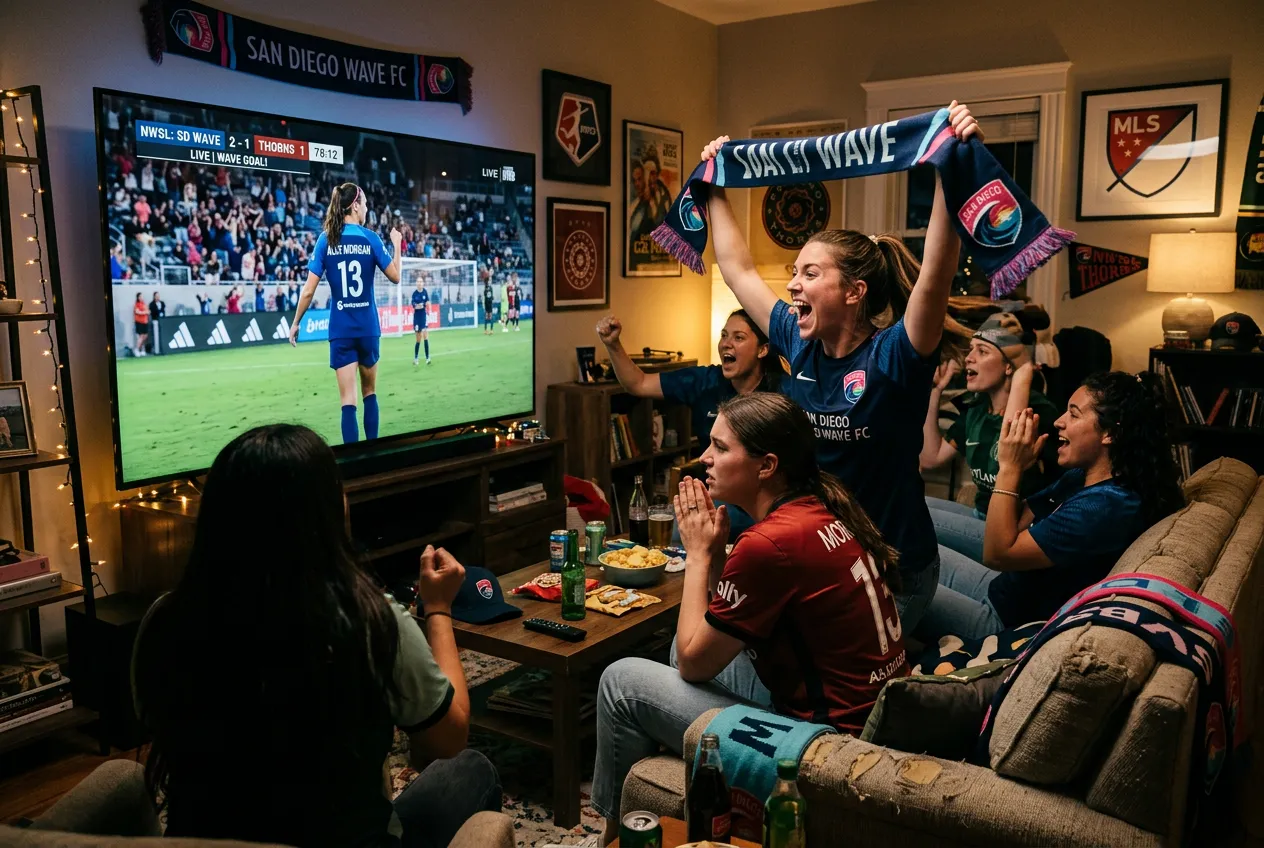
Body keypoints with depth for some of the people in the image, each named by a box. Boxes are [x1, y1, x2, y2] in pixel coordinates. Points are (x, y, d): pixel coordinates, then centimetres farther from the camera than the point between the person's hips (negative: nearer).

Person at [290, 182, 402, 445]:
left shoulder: (326, 239, -2)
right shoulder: (370, 238, -6)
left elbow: (309, 290, -4)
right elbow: (395, 276, 2)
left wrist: (295, 323, 7)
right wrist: (397, 245, 15)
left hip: (340, 330, 0)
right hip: (367, 327, 0)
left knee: (348, 400, 0)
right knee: (369, 392, 18)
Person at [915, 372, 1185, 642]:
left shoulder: (1106, 507, -28)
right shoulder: (1079, 477, 2)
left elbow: (997, 554, -26)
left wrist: (1009, 467, -22)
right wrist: (1018, 466, -7)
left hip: (1009, 621, -9)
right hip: (1004, 587, 9)